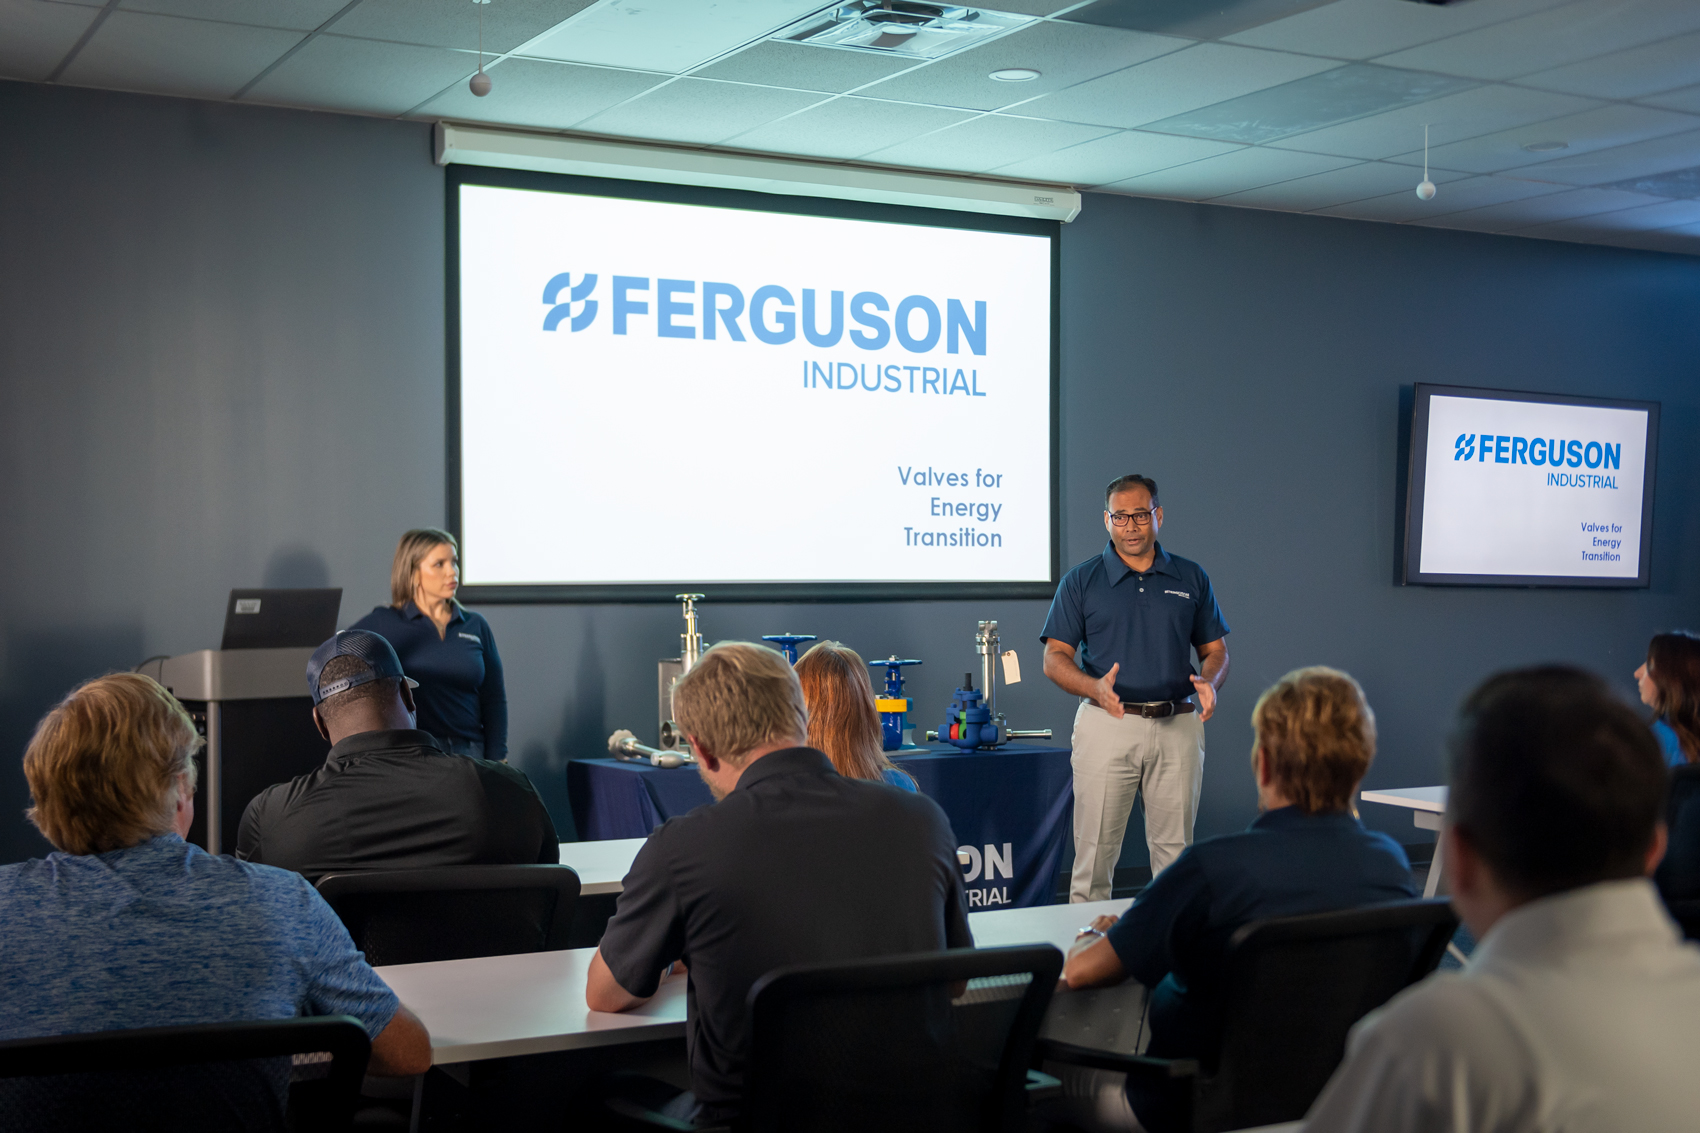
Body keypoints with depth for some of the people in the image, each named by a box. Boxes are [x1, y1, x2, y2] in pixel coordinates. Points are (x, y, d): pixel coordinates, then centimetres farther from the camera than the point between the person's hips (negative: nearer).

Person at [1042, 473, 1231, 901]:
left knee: (1175, 851, 6)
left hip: (1178, 726, 2)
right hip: (1107, 725, -2)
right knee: (1094, 852, -2)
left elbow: (1215, 649, 13)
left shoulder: (1191, 578, 10)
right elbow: (1055, 658, 0)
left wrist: (1208, 682, -10)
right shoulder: (1081, 581, 3)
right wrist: (1095, 688, -20)